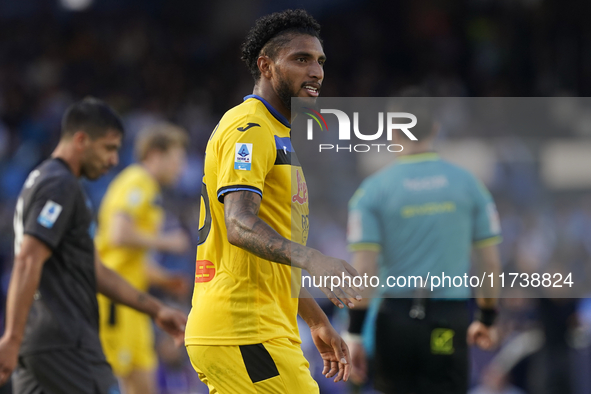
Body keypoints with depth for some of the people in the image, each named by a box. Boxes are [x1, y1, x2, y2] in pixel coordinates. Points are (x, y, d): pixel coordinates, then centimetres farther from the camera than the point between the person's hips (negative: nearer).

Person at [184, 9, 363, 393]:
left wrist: (318, 321, 26)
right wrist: (313, 259, -38)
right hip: (245, 333, -10)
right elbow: (240, 225, -24)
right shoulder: (249, 128, -10)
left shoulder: (282, 134, 23)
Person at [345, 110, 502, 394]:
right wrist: (486, 320, 19)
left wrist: (353, 334, -3)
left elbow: (363, 270, -7)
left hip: (396, 316, 0)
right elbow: (490, 262, 7)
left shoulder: (372, 190, -2)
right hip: (450, 321, 0)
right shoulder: (468, 184, 4)